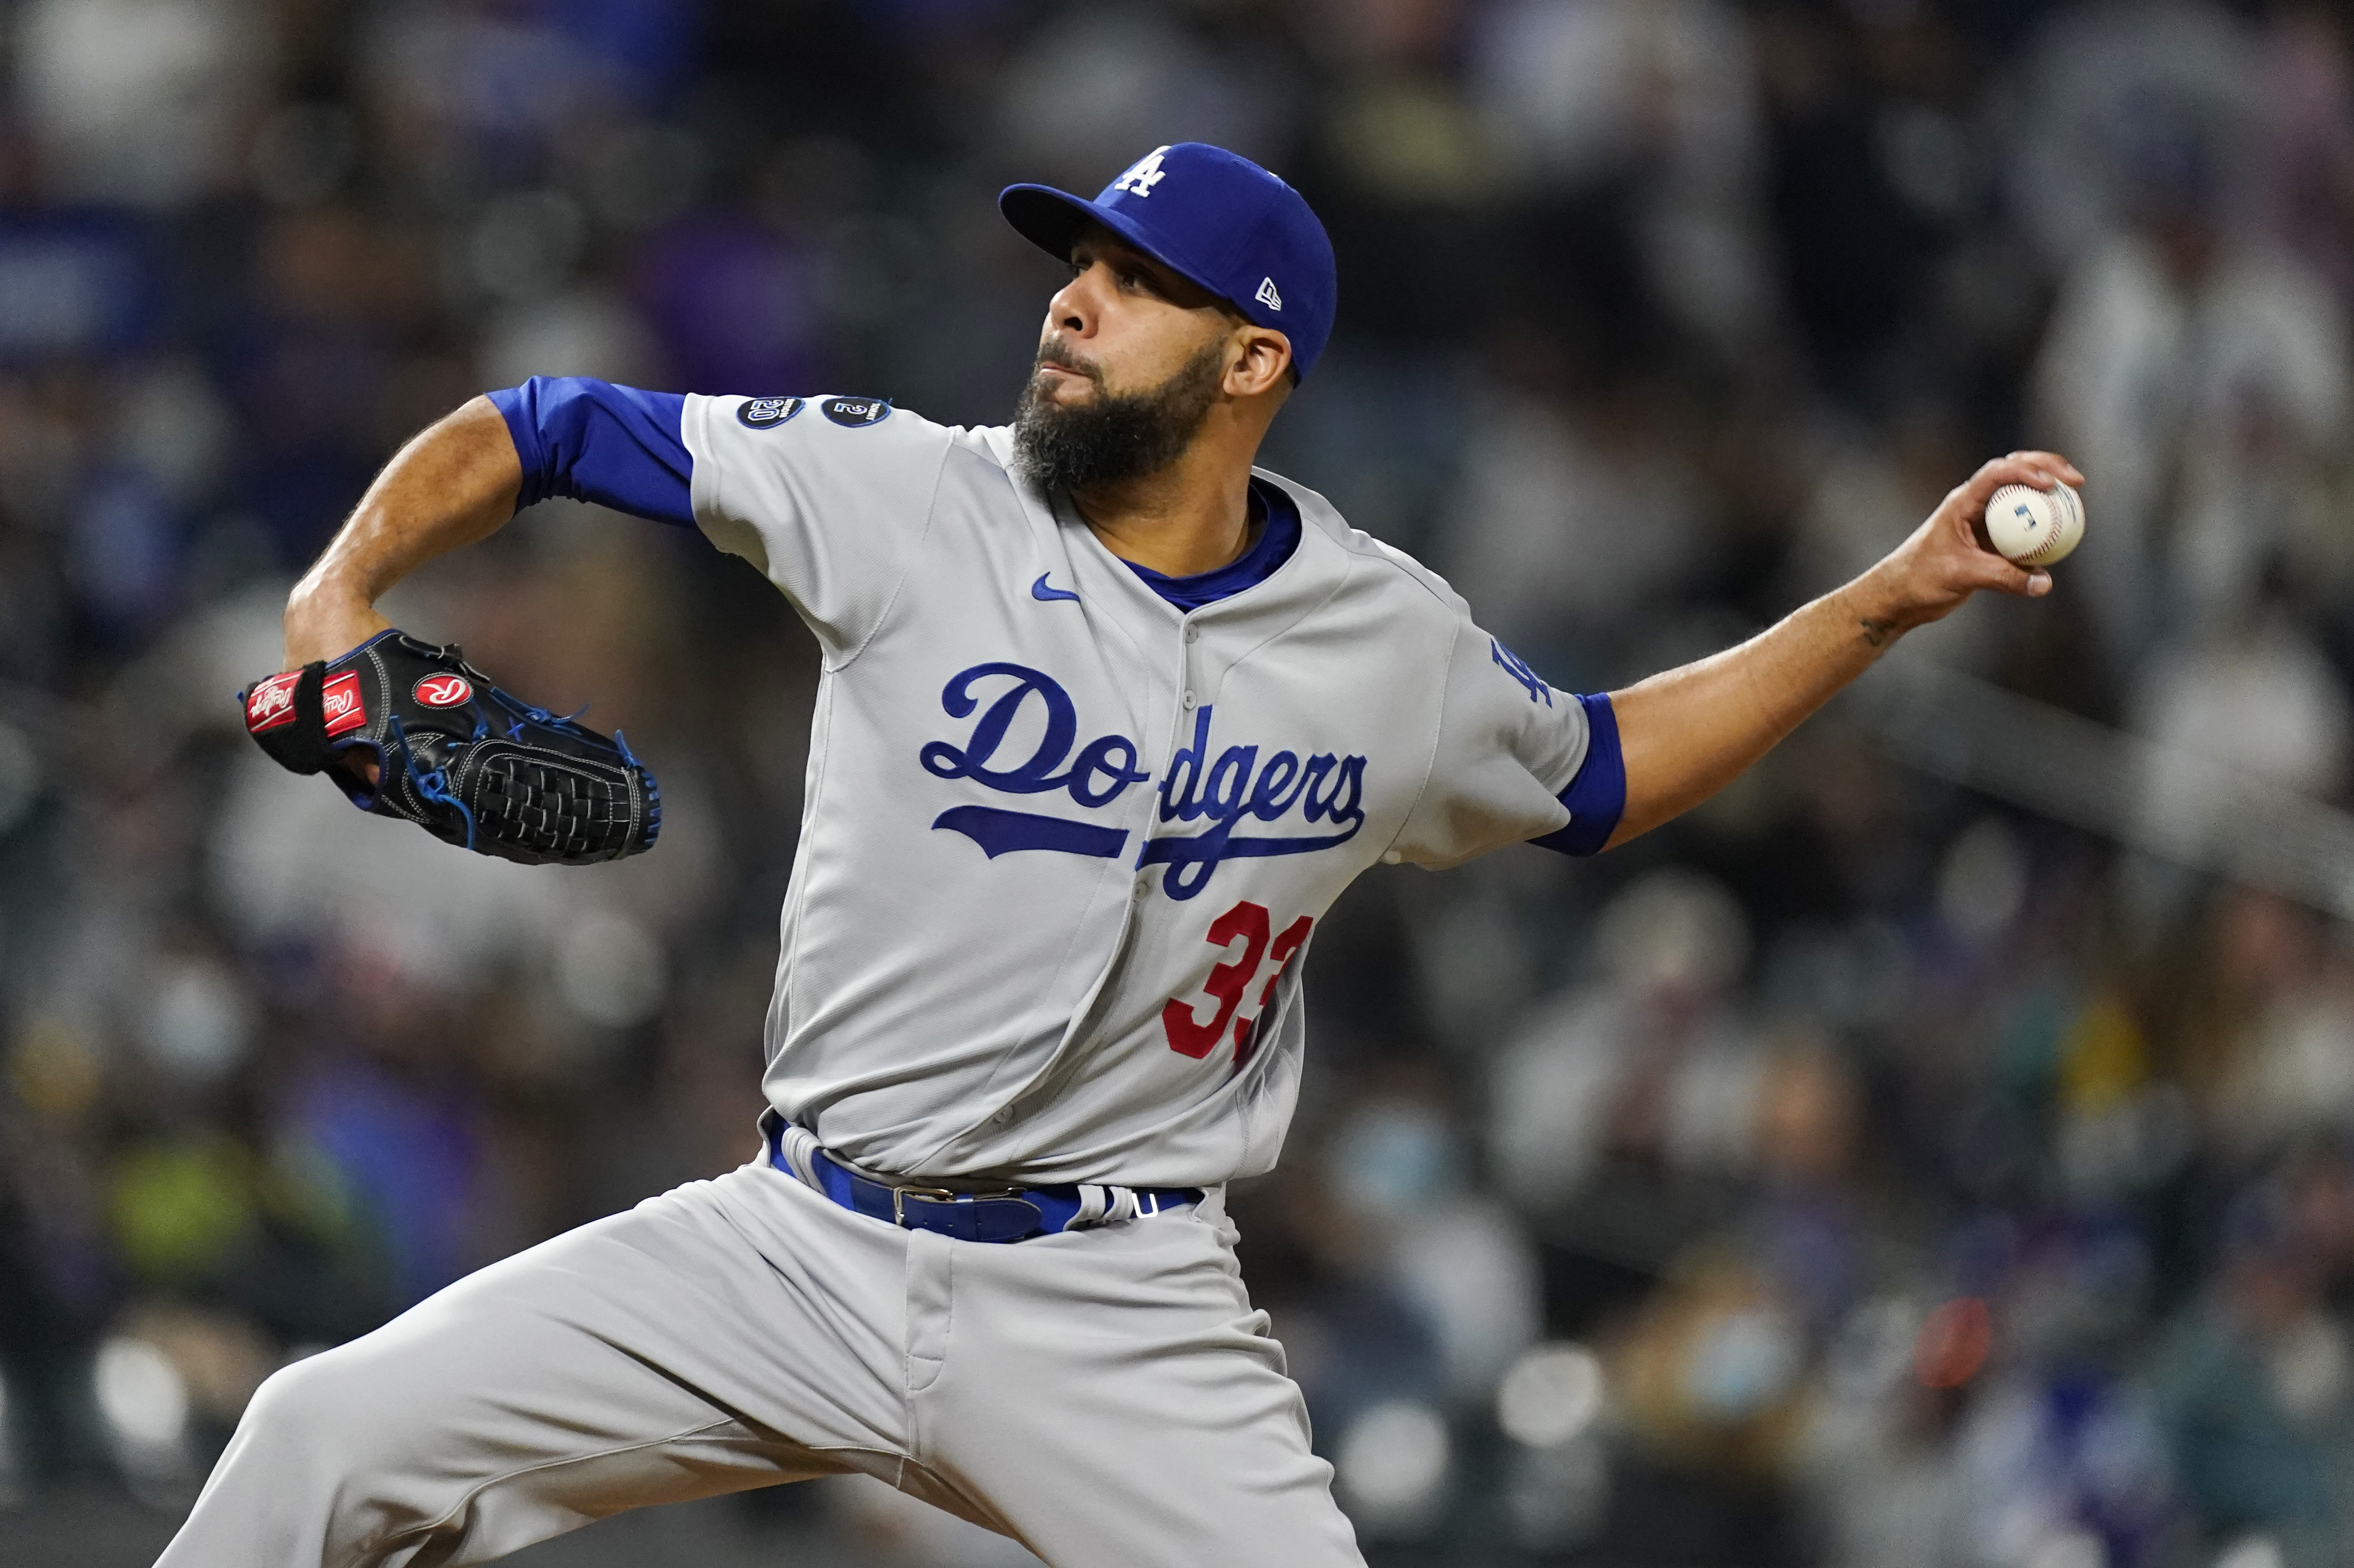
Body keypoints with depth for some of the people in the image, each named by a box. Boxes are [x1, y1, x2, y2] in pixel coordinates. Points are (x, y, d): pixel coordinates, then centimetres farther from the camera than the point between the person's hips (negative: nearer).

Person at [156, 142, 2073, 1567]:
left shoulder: (1395, 648, 2)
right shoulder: (904, 501, -4)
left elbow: (1601, 774, 22)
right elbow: (533, 433, 1)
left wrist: (1889, 601, 15)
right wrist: (344, 589, -17)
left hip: (1118, 1315, 0)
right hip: (802, 1245, 0)